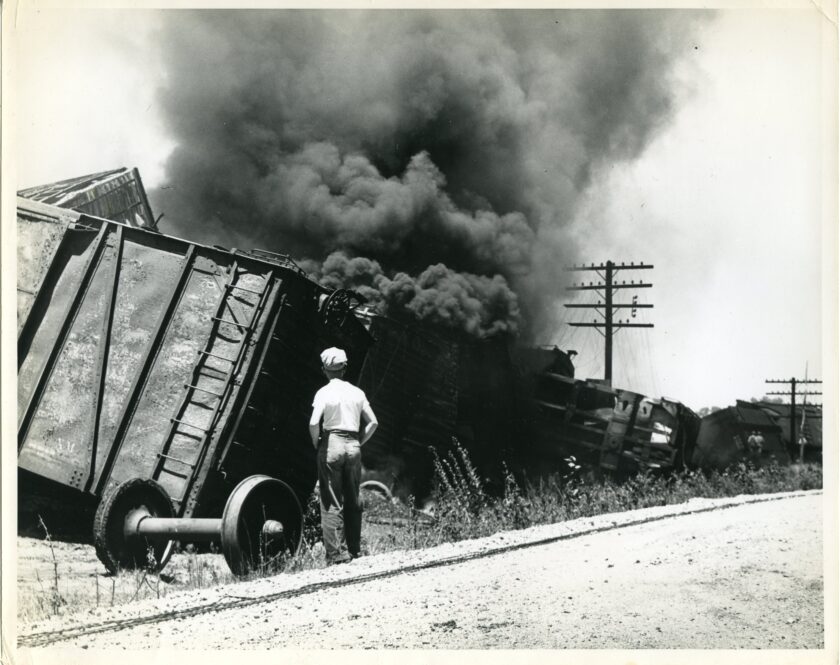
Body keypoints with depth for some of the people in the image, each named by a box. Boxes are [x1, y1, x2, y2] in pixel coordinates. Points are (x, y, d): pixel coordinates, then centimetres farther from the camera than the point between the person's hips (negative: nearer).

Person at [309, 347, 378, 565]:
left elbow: (314, 423, -19)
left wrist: (316, 443, -3)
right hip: (353, 447, 4)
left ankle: (336, 554, -4)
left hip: (331, 444, -4)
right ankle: (355, 551, 17)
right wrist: (358, 443, 15)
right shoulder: (357, 392, 7)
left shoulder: (324, 392, -7)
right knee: (353, 502, 12)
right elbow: (373, 422, 8)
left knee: (331, 503, -1)